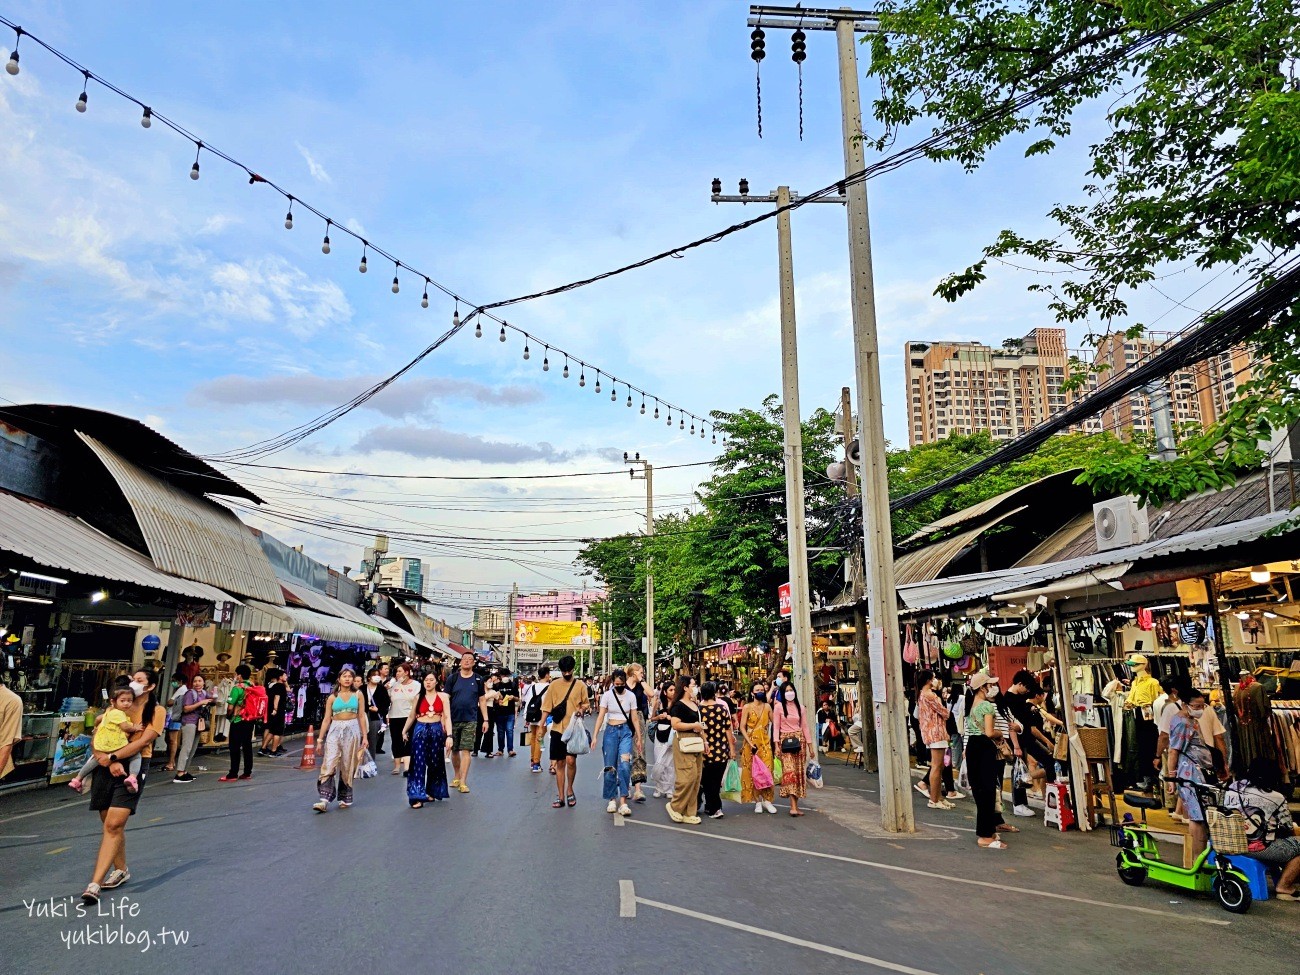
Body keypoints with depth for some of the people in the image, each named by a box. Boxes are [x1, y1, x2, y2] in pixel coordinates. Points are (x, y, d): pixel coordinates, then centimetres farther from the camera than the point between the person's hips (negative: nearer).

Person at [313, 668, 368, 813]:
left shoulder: (358, 695, 6)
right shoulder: (332, 697, 6)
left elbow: (361, 716, 6)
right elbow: (326, 719, 7)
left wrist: (364, 736, 2)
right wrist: (320, 739, 4)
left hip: (352, 731, 0)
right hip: (335, 730, 0)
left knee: (348, 766, 4)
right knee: (328, 765, -11)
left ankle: (345, 798, 17)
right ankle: (324, 800, -14)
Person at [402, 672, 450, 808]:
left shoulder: (443, 696, 0)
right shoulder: (418, 697, 6)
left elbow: (447, 717, -6)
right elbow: (411, 716, 15)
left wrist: (448, 735, -14)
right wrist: (404, 731, 9)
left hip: (436, 731, 0)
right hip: (420, 730, 1)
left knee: (434, 762, 9)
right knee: (418, 763, -5)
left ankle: (431, 792, 26)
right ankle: (417, 796, -6)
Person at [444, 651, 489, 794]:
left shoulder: (478, 680, 4)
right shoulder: (452, 678, 2)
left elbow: (482, 700, 8)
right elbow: (445, 699, 0)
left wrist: (485, 719, 4)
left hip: (470, 720, -1)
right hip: (453, 719, 1)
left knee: (466, 751, -6)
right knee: (454, 750, 11)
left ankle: (463, 782, -3)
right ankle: (456, 777, 30)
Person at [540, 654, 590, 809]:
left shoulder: (580, 685, 2)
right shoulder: (554, 685, 4)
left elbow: (586, 703, 9)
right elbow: (547, 707, 4)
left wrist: (582, 709, -14)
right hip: (557, 729, 2)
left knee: (570, 760, -14)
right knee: (560, 763, 6)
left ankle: (569, 789, 10)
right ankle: (561, 797, 14)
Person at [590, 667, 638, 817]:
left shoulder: (631, 696, -1)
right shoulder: (607, 695, -3)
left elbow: (635, 718, 4)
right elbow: (600, 716, -4)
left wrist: (639, 737, 3)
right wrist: (595, 736, -10)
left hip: (625, 731, 0)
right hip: (610, 731, 0)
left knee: (624, 765, -15)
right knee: (610, 767, 3)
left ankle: (623, 802, -13)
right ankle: (612, 799, 19)